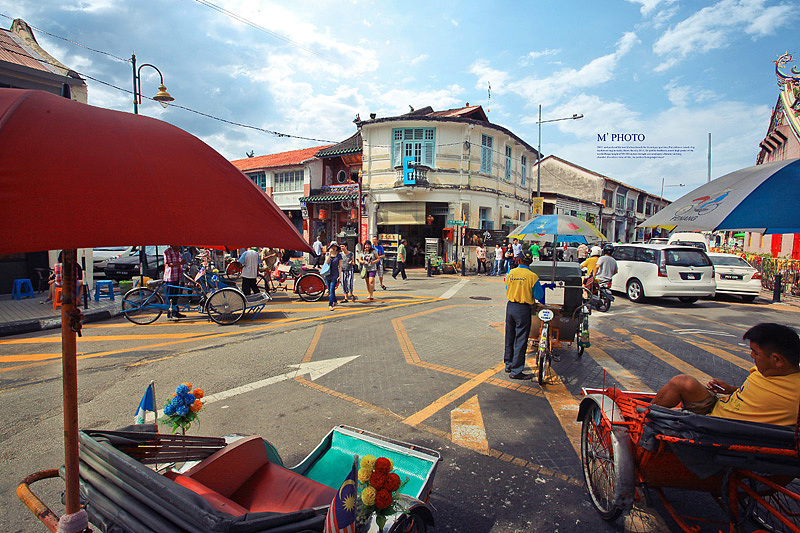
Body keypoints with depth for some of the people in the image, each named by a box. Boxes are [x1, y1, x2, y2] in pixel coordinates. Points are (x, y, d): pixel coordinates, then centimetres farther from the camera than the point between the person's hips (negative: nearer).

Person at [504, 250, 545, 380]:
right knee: (520, 340, 2)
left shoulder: (511, 273, 0)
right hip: (523, 310, -5)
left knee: (509, 337, 17)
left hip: (510, 306, 5)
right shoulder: (532, 276, -13)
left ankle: (508, 364, 31)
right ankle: (516, 371, 5)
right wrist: (542, 287, 13)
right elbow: (539, 296, -6)